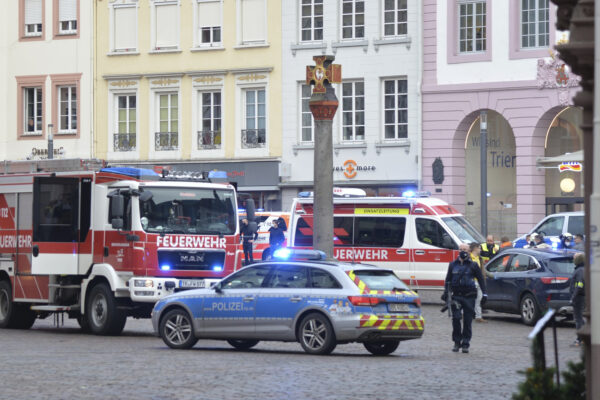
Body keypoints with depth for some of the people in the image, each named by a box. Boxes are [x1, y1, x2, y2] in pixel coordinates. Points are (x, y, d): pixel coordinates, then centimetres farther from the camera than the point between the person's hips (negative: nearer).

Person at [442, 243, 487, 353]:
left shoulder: (473, 265, 4)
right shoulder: (453, 265, 11)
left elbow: (481, 280, 7)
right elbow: (448, 280, 18)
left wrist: (484, 293, 1)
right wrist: (446, 293, 10)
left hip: (469, 296, -1)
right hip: (456, 296, 2)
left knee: (467, 321, 0)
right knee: (456, 319, -7)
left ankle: (465, 344, 6)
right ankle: (457, 342, 5)